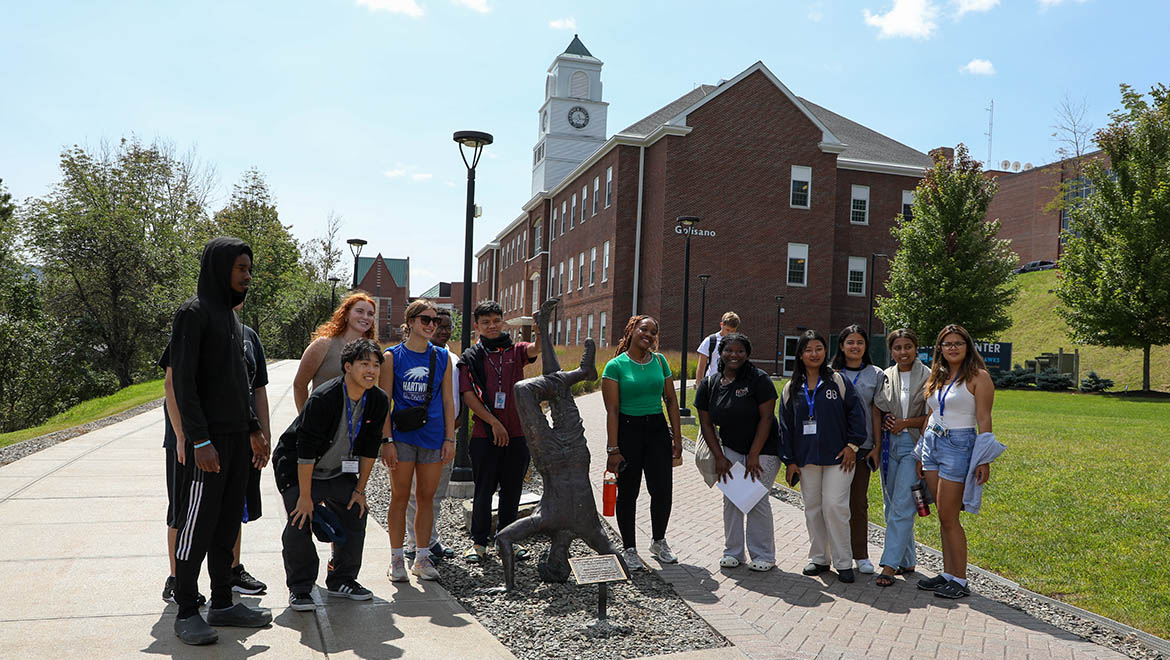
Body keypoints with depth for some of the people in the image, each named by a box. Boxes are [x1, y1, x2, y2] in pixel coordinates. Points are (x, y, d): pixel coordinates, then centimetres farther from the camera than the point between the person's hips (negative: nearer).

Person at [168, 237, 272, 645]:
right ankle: (186, 613, 8)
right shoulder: (194, 313, -10)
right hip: (208, 439, -8)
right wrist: (200, 440, -21)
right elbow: (183, 381, -16)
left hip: (237, 438, 8)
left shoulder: (230, 315, 16)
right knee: (197, 525, -2)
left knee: (227, 524, 12)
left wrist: (253, 430, 18)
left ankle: (222, 604, 21)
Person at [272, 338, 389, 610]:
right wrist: (305, 496, -25)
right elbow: (305, 450, -28)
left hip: (337, 471, 6)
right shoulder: (323, 398, -30)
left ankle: (342, 580, 17)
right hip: (295, 467, -6)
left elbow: (370, 448, -2)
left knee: (355, 515, 1)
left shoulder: (378, 401, -12)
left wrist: (360, 489, -1)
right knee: (301, 520, -18)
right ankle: (299, 588, -3)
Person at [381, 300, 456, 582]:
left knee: (426, 498, 8)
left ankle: (422, 558, 19)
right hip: (402, 436, -2)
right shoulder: (393, 356, 0)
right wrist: (387, 440, -9)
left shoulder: (442, 357, 8)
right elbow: (384, 401, -2)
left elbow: (447, 401, 9)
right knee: (400, 498, 3)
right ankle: (397, 559, 14)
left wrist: (450, 438, 3)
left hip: (433, 436, 3)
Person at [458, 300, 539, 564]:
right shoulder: (471, 357, 2)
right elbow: (468, 395, -4)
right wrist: (494, 422, -11)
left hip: (517, 433, 2)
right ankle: (479, 542, 16)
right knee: (484, 489, 4)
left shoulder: (515, 351, 7)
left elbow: (537, 348, -14)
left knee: (512, 489, 11)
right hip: (484, 435, -2)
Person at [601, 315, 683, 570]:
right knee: (628, 492, 5)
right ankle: (629, 549, 19)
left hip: (657, 429, 4)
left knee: (662, 490, 2)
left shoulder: (660, 361, 7)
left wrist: (677, 436, 6)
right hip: (627, 429, -4)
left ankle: (658, 542, 25)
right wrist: (613, 449, -14)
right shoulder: (616, 366, -7)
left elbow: (671, 400, 11)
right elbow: (612, 410, -10)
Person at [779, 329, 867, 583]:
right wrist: (789, 460, 5)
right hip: (806, 458, 4)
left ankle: (843, 562, 3)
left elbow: (856, 412, -1)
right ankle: (818, 558, 21)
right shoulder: (791, 388, 8)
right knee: (812, 508, 8)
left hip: (838, 457, -3)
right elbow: (786, 426, 9)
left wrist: (853, 445, -6)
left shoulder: (837, 381, -1)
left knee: (834, 505, -8)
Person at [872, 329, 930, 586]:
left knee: (902, 507, -10)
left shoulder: (928, 377, -3)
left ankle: (890, 565, -8)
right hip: (889, 445, 5)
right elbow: (875, 409, 19)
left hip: (914, 445, -5)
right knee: (892, 506, 9)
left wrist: (905, 423, -11)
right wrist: (885, 420, -1)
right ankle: (907, 561, 21)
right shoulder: (885, 377, 10)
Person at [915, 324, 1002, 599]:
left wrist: (984, 460, -15)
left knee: (948, 517, -6)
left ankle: (960, 581, 5)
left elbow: (984, 420, -9)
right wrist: (921, 456, 17)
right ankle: (948, 574, 17)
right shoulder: (937, 377, 14)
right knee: (944, 517, 10)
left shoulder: (978, 377, -6)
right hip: (932, 444, 7)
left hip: (959, 445, -7)